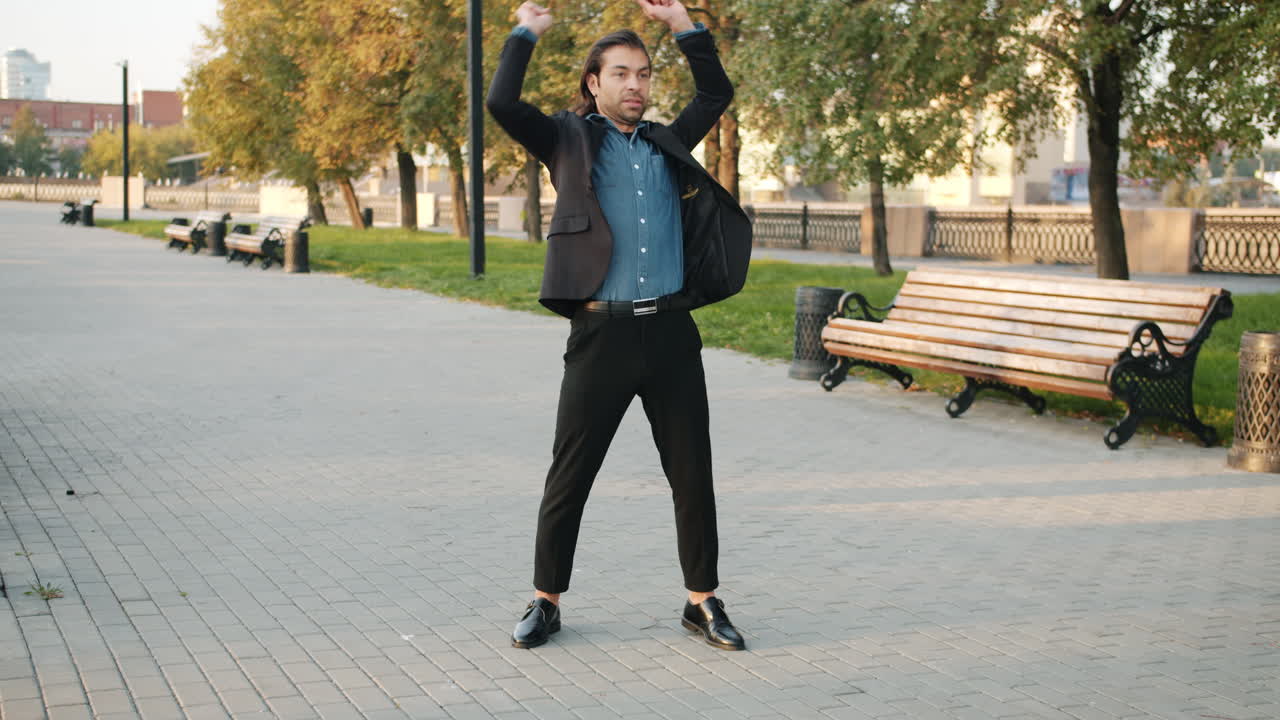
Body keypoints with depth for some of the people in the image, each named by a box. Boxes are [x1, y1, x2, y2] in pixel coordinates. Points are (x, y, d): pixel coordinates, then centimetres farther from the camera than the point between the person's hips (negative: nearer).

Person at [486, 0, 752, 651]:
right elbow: (501, 104, -7)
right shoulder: (568, 141, 5)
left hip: (671, 332, 3)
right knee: (568, 477, 4)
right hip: (602, 334, -3)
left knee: (693, 475, 6)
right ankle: (546, 601, 18)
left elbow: (717, 93, 21)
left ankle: (702, 602, 18)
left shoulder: (667, 144, 16)